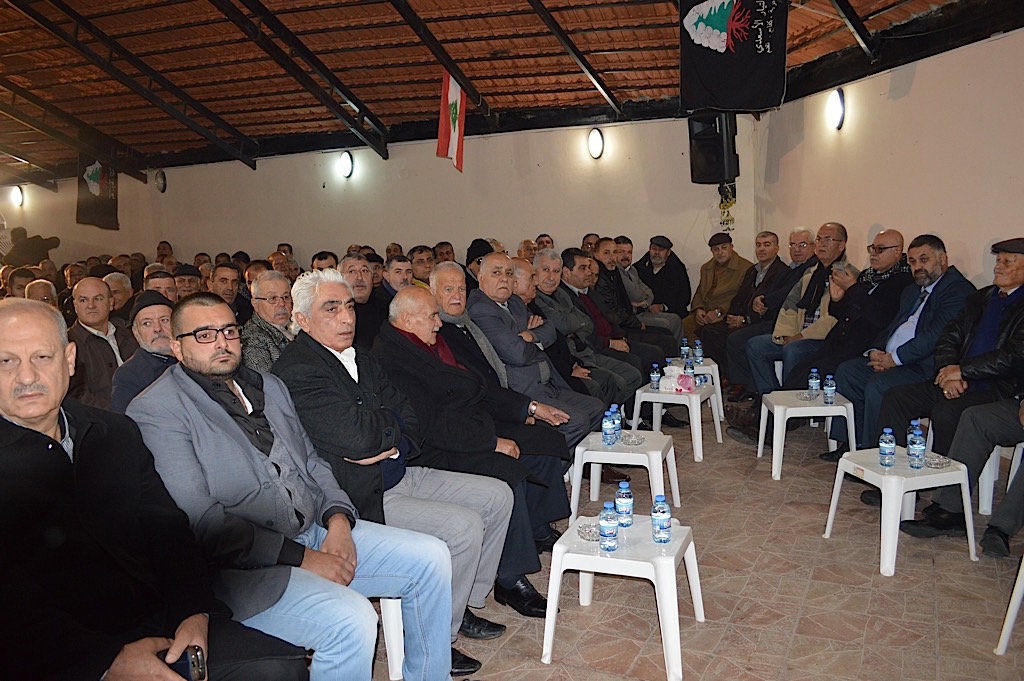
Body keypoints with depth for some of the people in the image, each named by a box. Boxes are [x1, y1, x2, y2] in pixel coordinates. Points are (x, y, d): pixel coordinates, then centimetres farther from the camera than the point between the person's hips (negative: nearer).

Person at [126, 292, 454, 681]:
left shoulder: (269, 386, 17)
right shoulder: (157, 411, -8)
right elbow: (201, 521, -16)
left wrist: (338, 519, -3)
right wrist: (301, 557, -18)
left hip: (317, 532, 8)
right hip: (241, 565, -7)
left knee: (430, 557, -1)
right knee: (351, 620, -29)